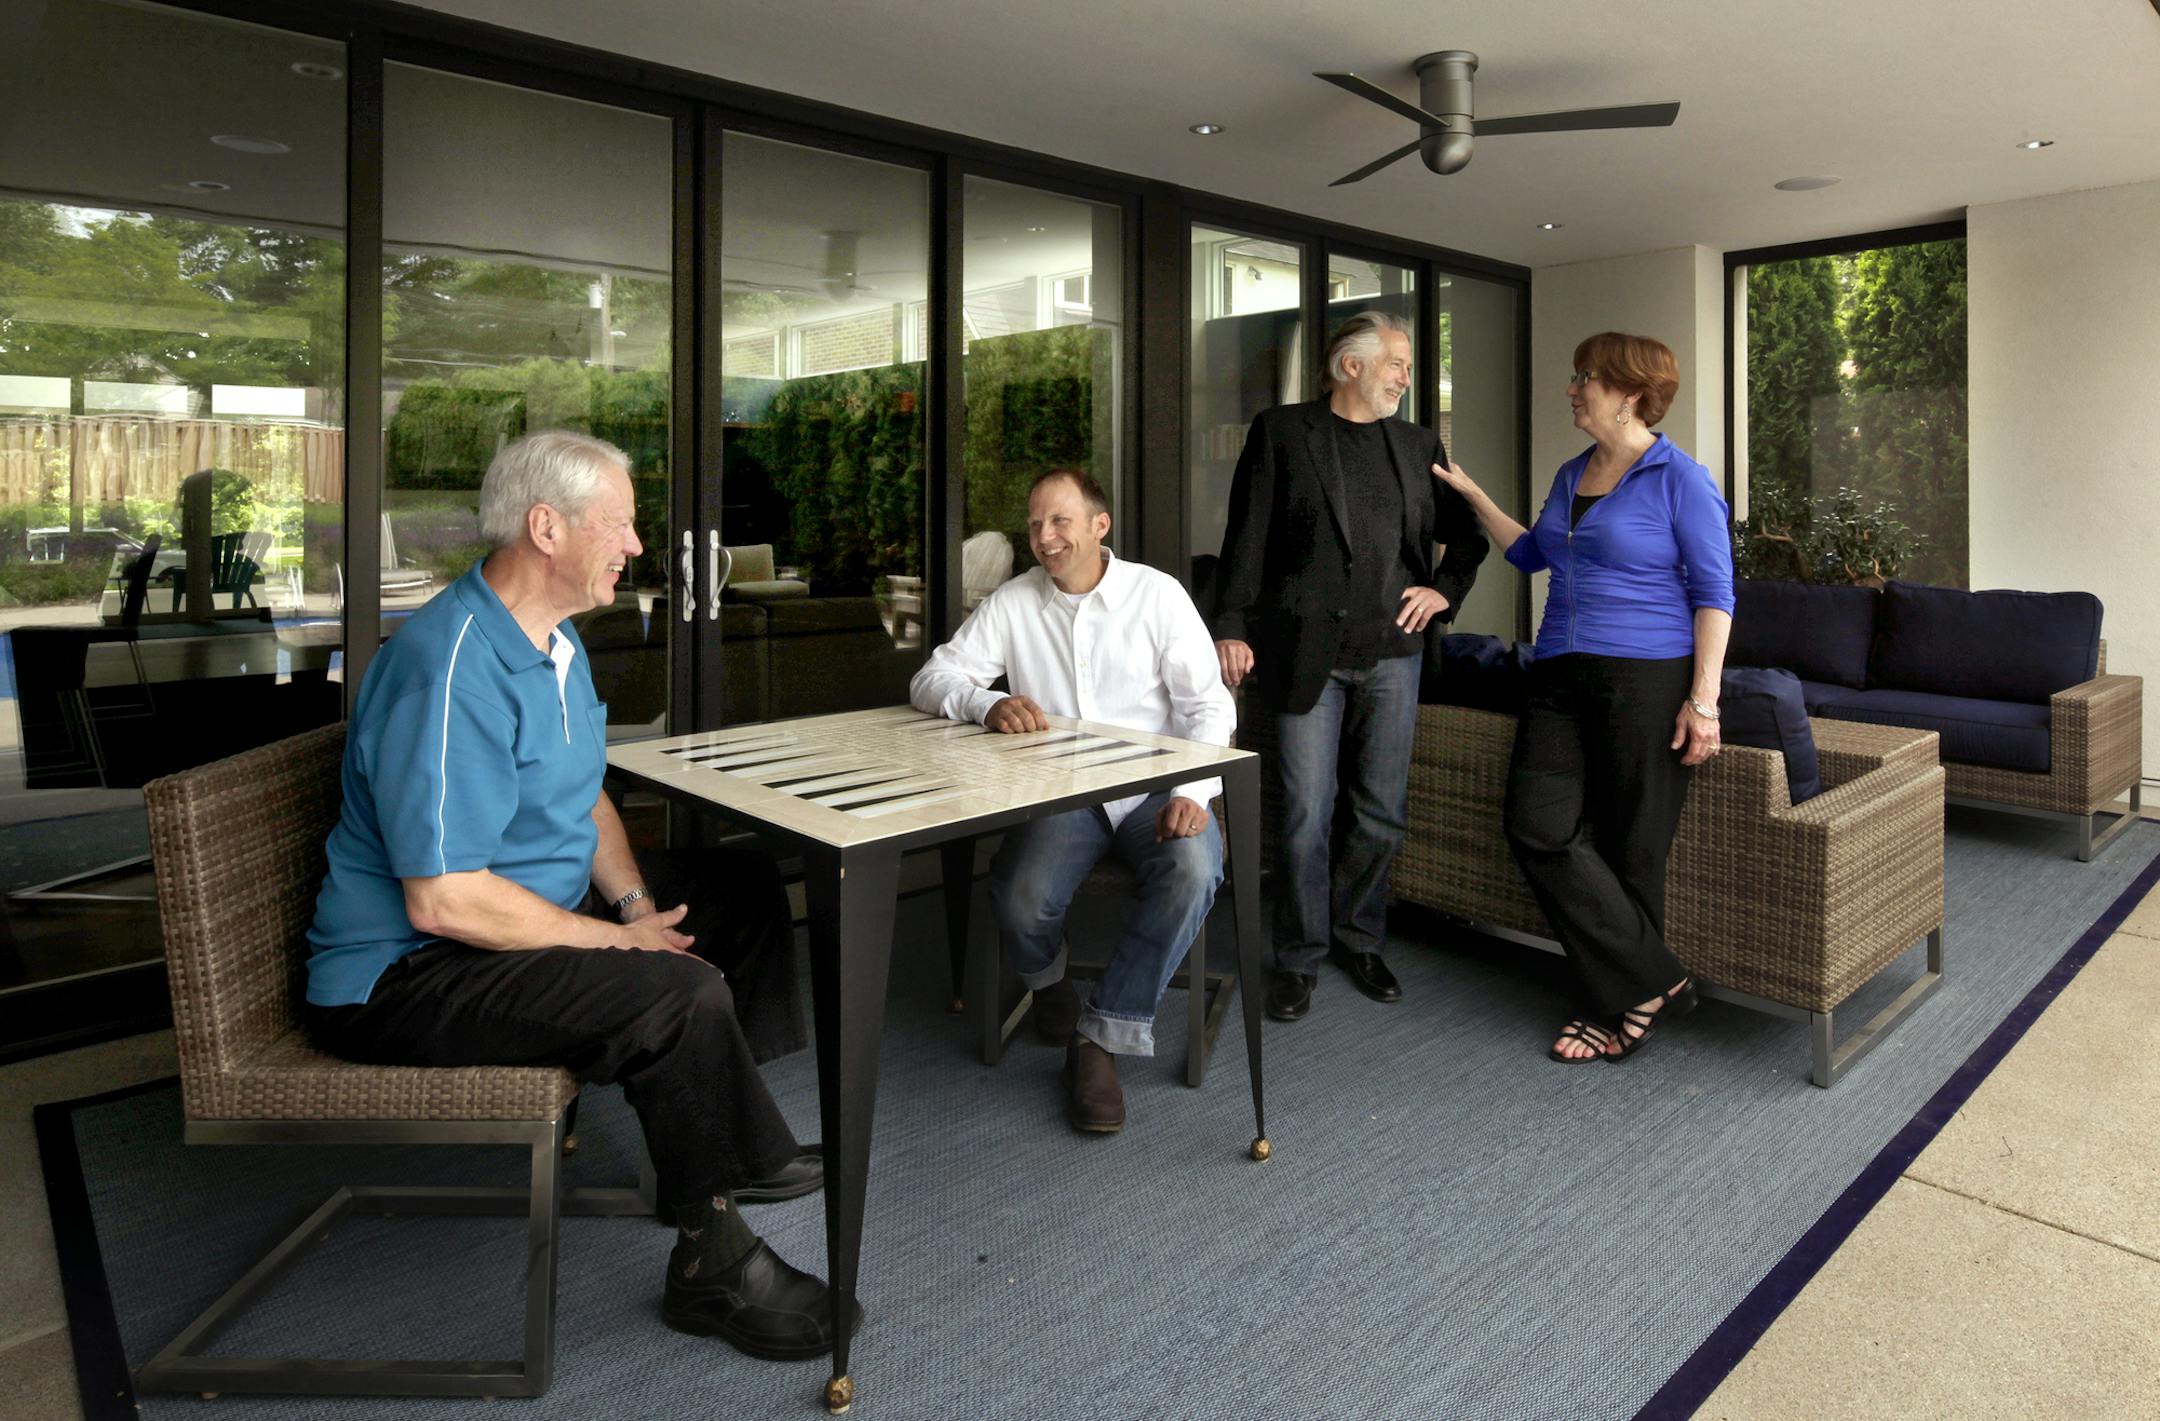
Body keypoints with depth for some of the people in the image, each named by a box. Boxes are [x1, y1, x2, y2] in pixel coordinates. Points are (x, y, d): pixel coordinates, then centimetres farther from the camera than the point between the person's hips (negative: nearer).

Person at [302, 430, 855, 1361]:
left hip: (533, 920, 11)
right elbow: (442, 901, -29)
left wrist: (634, 902, -1)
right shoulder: (452, 666, -26)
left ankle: (727, 1142, 17)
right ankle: (716, 1262, -7)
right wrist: (617, 941, -20)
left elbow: (583, 798, 16)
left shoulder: (555, 640, 8)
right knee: (681, 995, -30)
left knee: (743, 890, 12)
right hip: (404, 976, -10)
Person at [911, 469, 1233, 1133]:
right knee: (1019, 898, -26)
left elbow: (1209, 704, -2)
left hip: (1152, 787, -1)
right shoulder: (1011, 603, 6)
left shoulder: (1157, 594, 0)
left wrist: (1191, 791, -19)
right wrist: (987, 703, -18)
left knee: (1193, 871, -31)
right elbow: (931, 679, 5)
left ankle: (1101, 1037, -17)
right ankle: (1048, 982, 13)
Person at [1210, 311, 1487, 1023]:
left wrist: (1444, 591, 8)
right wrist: (1231, 628, -7)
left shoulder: (1419, 445, 16)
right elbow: (1246, 538, -1)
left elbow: (1468, 532, 25)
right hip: (1306, 650, -4)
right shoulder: (1280, 433, 4)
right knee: (1305, 813, -3)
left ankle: (1359, 940, 27)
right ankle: (1299, 958, 13)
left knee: (1381, 811, 9)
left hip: (1391, 651, 4)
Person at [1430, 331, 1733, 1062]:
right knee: (1540, 829, -7)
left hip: (1646, 678, -6)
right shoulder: (1572, 474, 15)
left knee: (1629, 849, 1)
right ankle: (1652, 982, 4)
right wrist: (1472, 494, 25)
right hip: (1561, 676, 6)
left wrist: (1703, 699, -14)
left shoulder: (1680, 479, -5)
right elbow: (1531, 552, 28)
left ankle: (1623, 1004, 15)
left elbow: (1713, 592, -8)